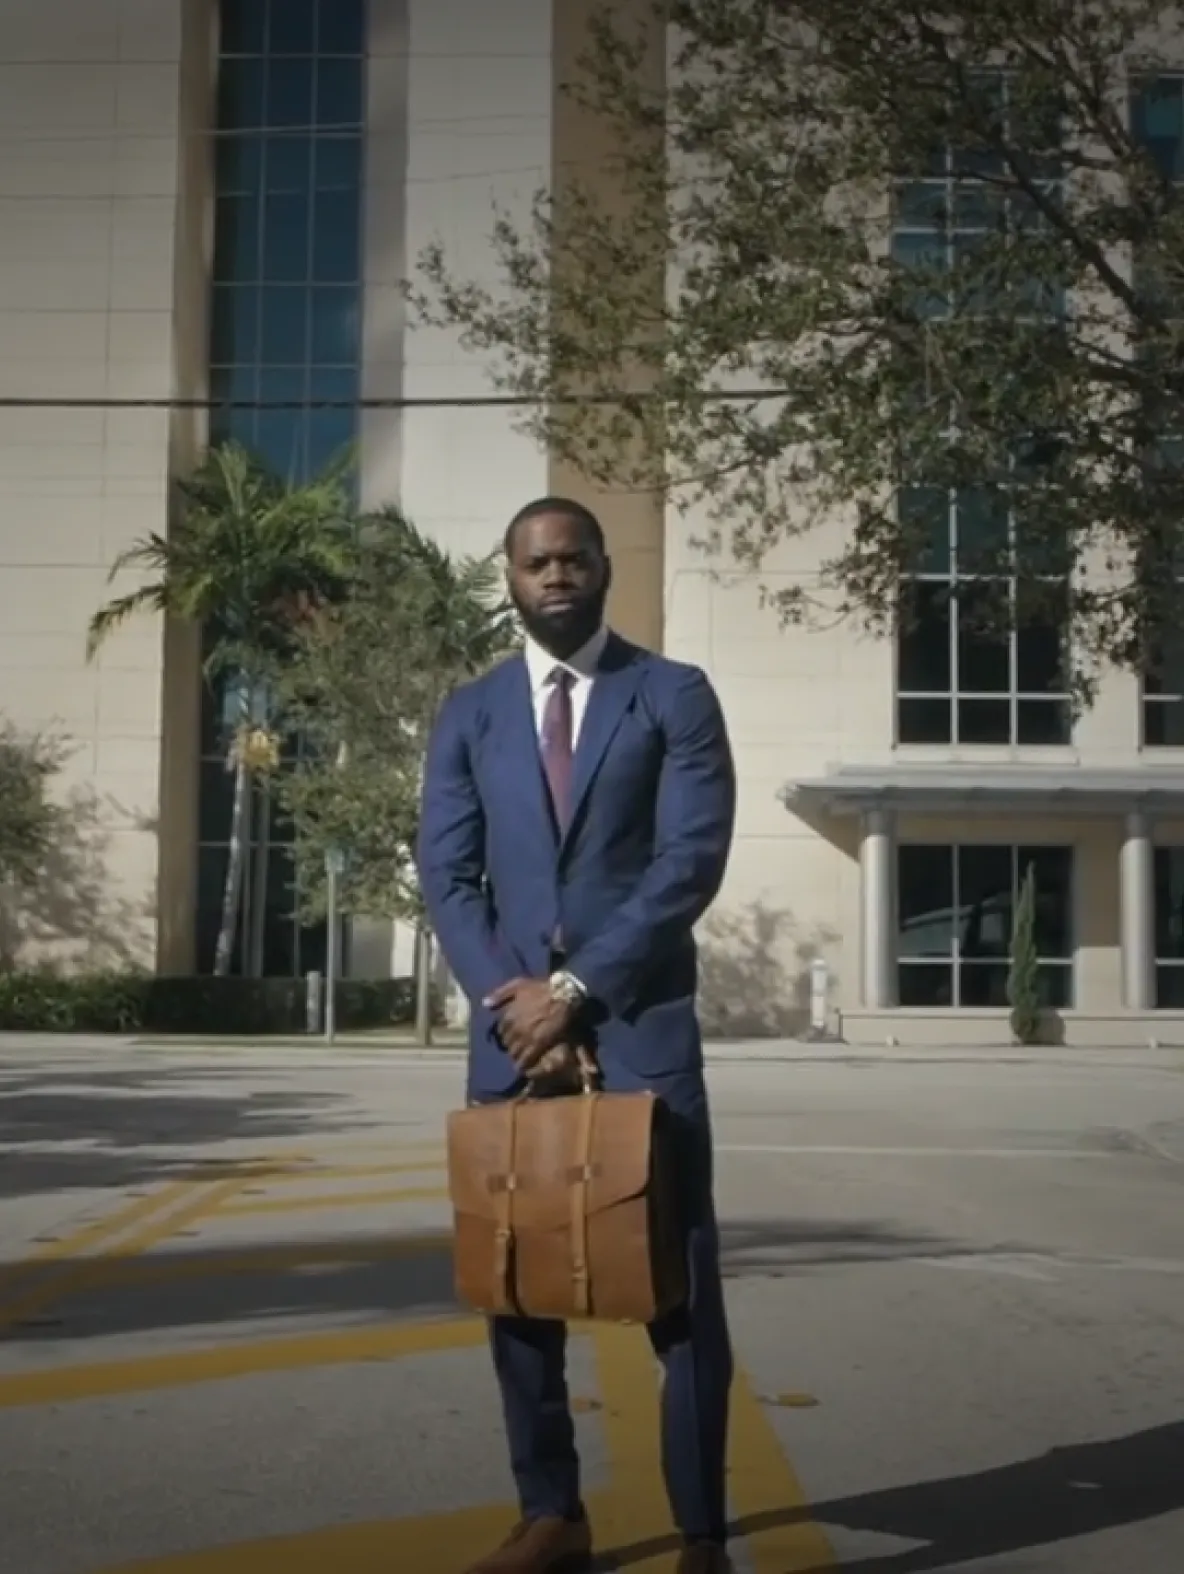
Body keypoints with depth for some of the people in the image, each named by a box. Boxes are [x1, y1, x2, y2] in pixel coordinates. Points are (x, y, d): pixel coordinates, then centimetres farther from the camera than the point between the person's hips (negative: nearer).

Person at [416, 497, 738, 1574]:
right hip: (509, 1027, 3)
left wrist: (578, 988, -13)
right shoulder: (469, 714, 12)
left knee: (680, 1281, 0)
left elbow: (694, 857, -8)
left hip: (642, 1023, -3)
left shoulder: (675, 695, 2)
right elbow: (445, 873, 6)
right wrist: (507, 997, -9)